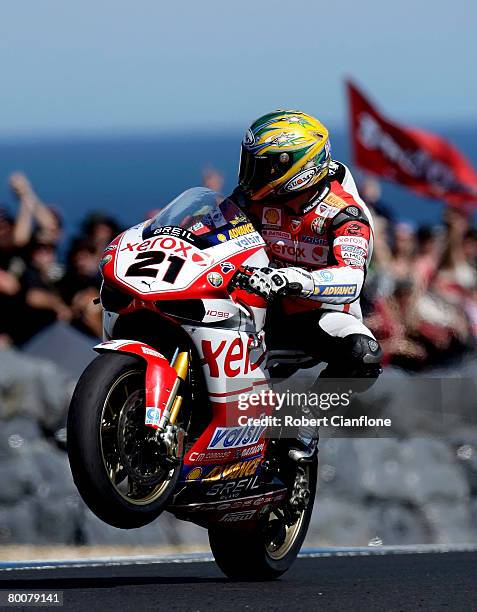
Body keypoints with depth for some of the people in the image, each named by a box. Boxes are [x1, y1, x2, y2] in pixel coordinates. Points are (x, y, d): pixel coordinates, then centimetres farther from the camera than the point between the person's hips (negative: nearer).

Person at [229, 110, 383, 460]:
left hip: (322, 311, -4)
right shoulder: (255, 199, -2)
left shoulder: (344, 214, -20)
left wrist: (289, 278, -53)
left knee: (364, 356, -36)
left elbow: (350, 281, -35)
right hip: (268, 311, 4)